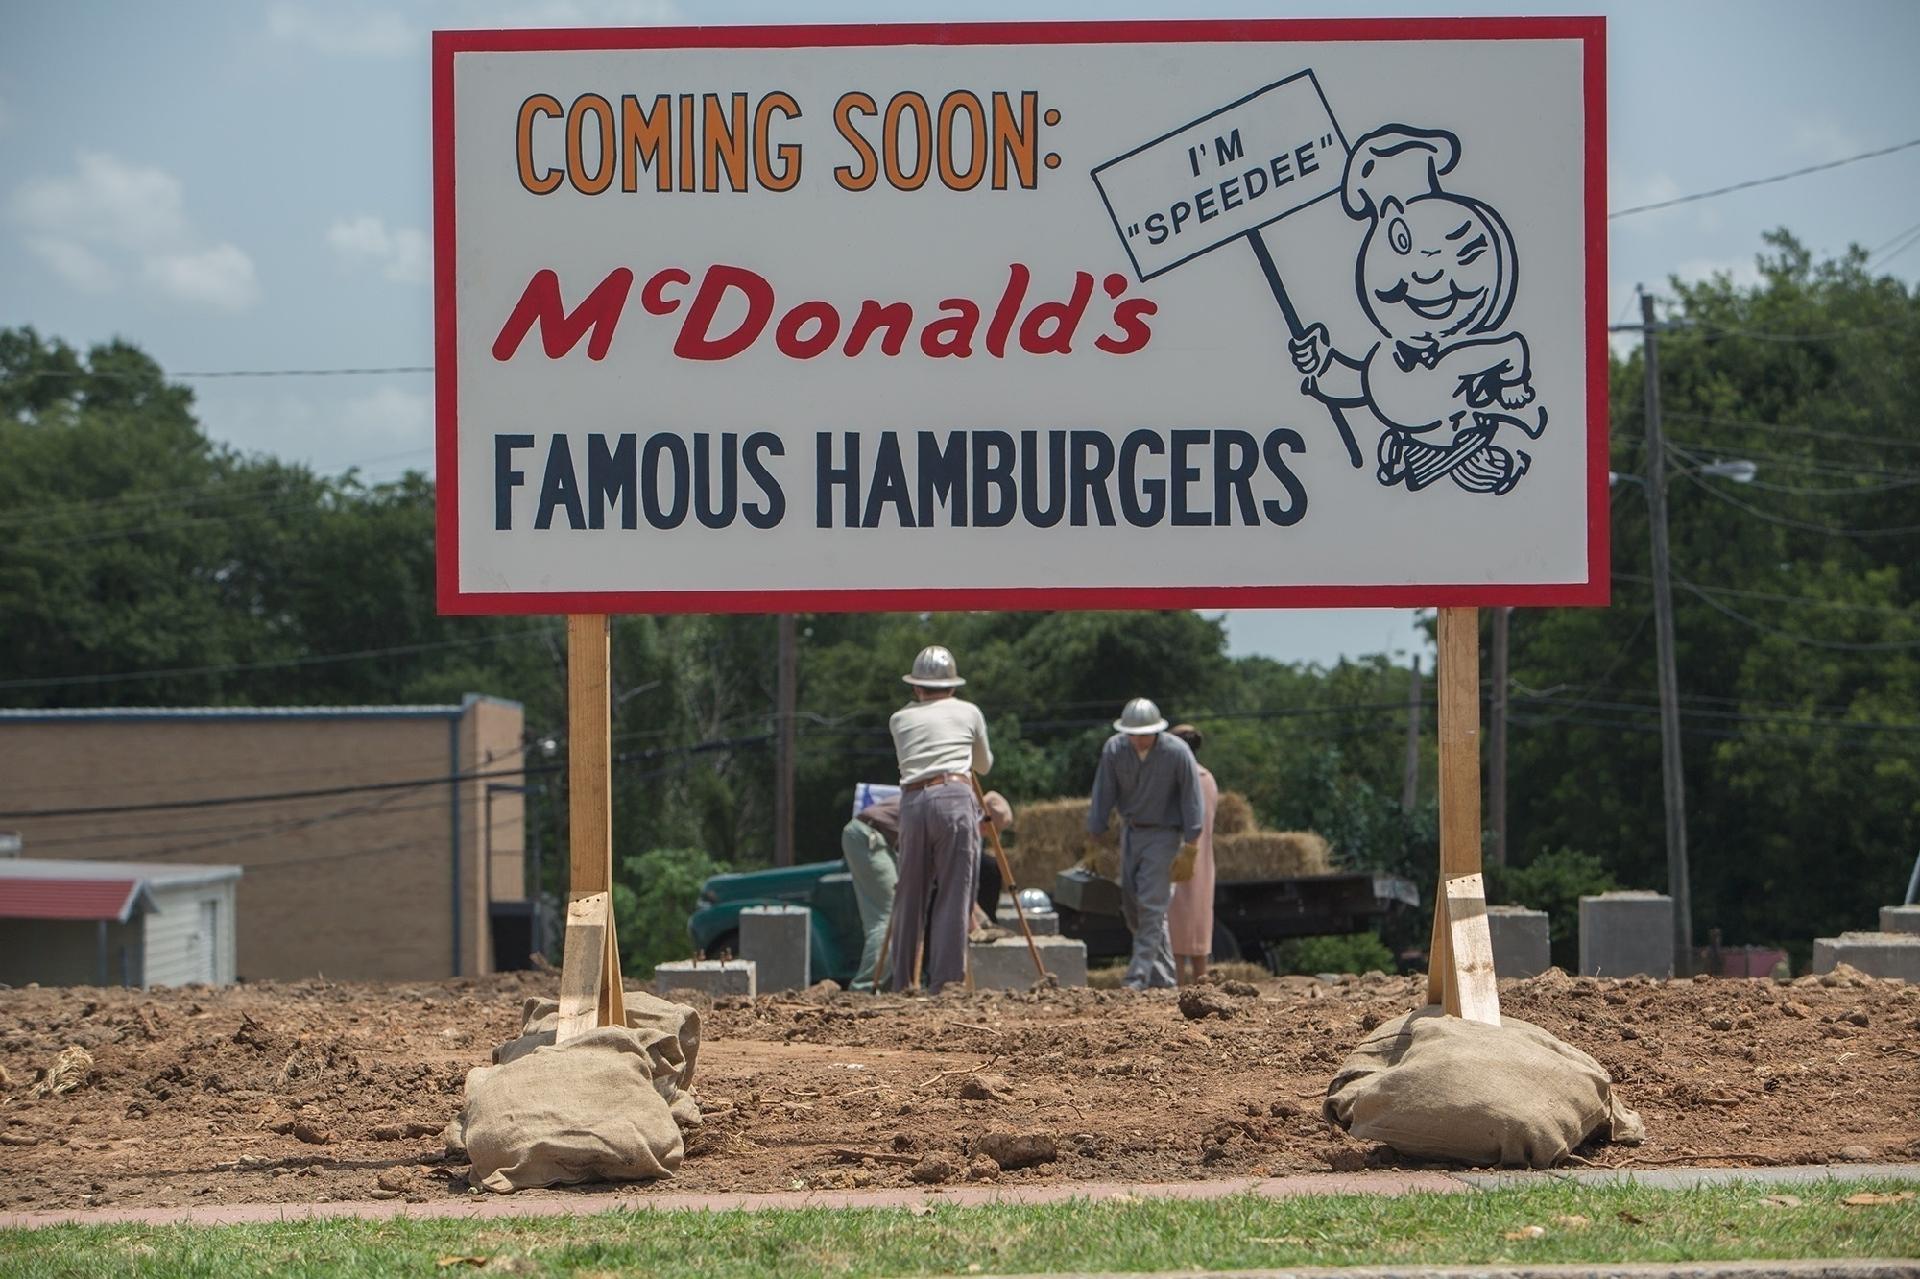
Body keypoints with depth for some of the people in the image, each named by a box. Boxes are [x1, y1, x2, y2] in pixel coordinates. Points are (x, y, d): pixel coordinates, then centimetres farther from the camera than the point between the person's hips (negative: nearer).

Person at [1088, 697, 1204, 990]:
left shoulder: (1177, 752, -17)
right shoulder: (1113, 749, -9)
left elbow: (1191, 797, -10)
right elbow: (1103, 794, -1)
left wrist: (1191, 844, -11)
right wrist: (1096, 835, 0)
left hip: (1163, 833, -5)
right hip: (1131, 831, 5)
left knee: (1151, 903, -12)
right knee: (1130, 904, 5)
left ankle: (1140, 974, -14)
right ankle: (1163, 972, 16)